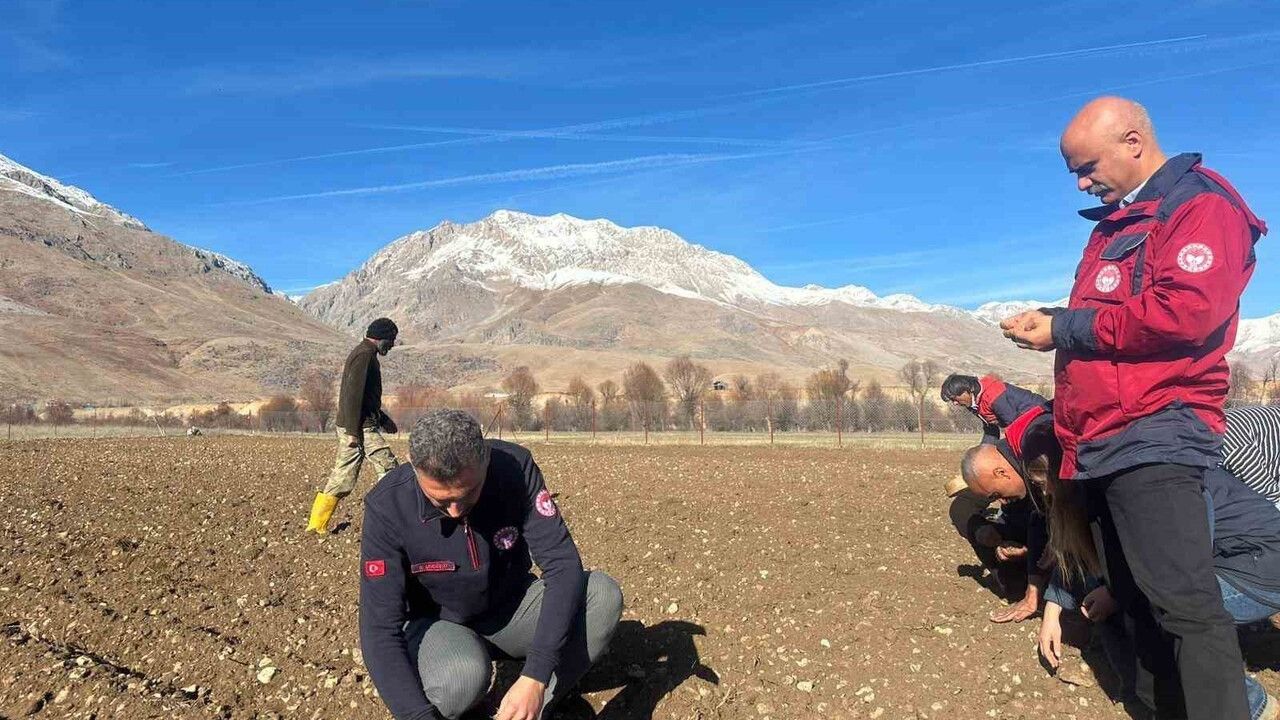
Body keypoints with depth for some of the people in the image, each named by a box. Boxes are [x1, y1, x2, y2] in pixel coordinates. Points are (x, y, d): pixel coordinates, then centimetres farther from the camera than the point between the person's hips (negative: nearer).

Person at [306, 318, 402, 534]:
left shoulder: (363, 354, 20)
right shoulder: (364, 355, -12)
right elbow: (353, 395, -20)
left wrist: (383, 419, 24)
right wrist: (353, 432, -21)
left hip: (351, 427, 10)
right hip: (361, 427, -10)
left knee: (342, 477, 11)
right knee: (389, 467, -5)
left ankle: (317, 524, 14)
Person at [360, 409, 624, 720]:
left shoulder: (515, 467, -23)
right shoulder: (387, 506, -26)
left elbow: (563, 565, -24)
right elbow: (380, 629, -25)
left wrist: (536, 677, -35)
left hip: (511, 610, 2)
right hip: (437, 623, -2)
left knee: (604, 594, -24)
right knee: (463, 677, -37)